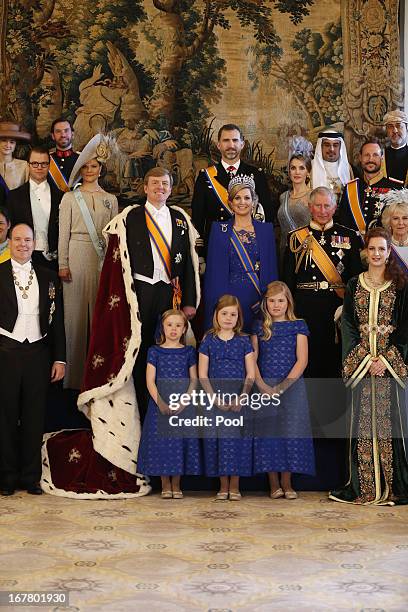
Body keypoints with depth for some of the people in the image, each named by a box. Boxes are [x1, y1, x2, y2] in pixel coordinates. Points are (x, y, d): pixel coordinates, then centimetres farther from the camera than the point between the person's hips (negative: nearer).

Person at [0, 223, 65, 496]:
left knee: (35, 417, 6)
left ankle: (31, 477, 16)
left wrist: (60, 358, 6)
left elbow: (57, 320, 10)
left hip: (38, 352, 2)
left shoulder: (48, 277, 10)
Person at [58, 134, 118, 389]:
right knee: (76, 310, 0)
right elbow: (64, 233, 1)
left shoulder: (110, 199, 11)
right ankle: (76, 371, 8)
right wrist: (63, 264, -5)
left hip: (103, 258, 2)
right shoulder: (70, 198, 5)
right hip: (77, 256, -1)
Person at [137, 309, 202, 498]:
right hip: (160, 405, 0)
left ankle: (176, 485, 14)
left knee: (179, 443, 2)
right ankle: (165, 485, 13)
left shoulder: (188, 352, 6)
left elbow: (194, 380, 3)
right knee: (161, 441, 0)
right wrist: (161, 403, -14)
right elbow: (150, 381, -2)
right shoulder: (155, 351, 3)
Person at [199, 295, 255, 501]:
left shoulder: (244, 341, 4)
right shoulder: (208, 341, 3)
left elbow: (251, 374, 1)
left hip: (239, 399, 0)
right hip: (215, 398, 0)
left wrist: (241, 398, -11)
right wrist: (215, 398, -9)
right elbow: (202, 375, 0)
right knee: (218, 439, 2)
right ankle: (223, 487, 13)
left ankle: (234, 487, 11)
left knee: (237, 439, 0)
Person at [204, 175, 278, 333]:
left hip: (258, 298, 1)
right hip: (228, 296, -1)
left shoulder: (266, 229, 9)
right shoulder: (219, 230, 5)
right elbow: (215, 270, 1)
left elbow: (271, 268, 8)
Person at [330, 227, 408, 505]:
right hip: (362, 363, 2)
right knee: (363, 419, 2)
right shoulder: (354, 285, 9)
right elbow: (349, 326, 5)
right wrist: (365, 359, -6)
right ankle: (363, 486, 8)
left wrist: (386, 359, -11)